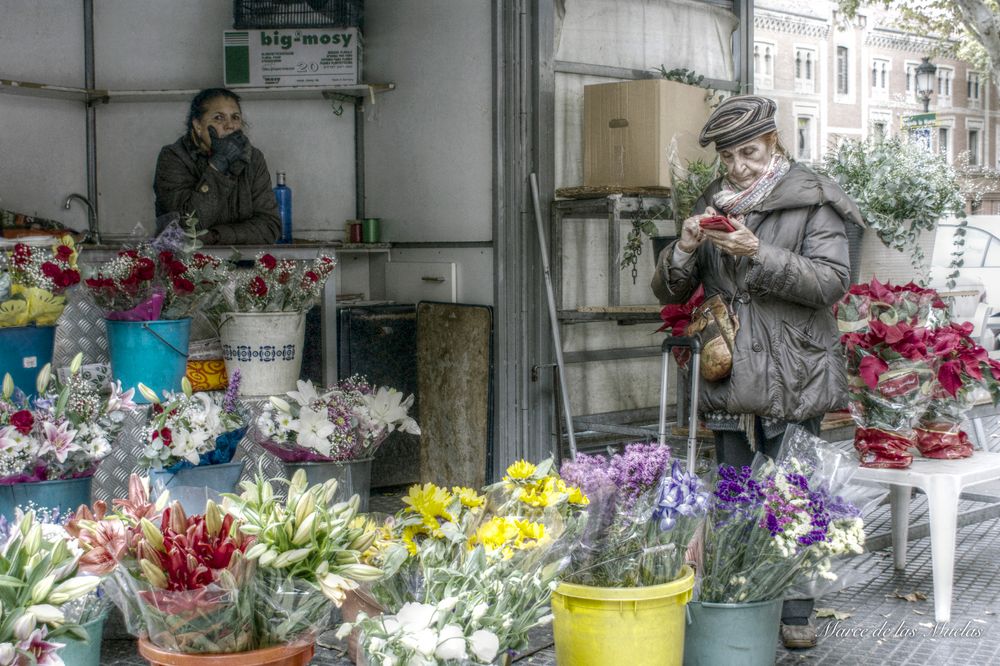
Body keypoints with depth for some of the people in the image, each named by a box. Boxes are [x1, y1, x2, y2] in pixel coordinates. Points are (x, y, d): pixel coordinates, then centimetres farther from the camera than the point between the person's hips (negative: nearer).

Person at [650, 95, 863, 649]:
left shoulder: (811, 202, -1)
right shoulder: (712, 204, 12)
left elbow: (832, 281, -13)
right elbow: (669, 291, 11)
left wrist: (759, 254, -23)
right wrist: (684, 248, -10)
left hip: (793, 380, -4)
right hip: (729, 382, 4)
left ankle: (795, 614, 12)